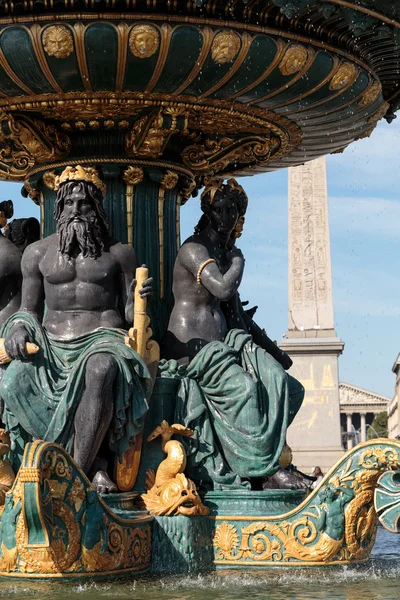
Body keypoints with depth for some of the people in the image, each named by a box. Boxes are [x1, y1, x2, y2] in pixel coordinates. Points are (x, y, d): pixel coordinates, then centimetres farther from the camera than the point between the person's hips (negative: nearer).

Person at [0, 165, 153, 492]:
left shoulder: (120, 253, 11)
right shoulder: (38, 252, 14)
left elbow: (130, 313, 10)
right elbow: (29, 309, 17)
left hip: (103, 337, -2)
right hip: (52, 344, 2)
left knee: (100, 371, -41)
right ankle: (91, 464, -26)